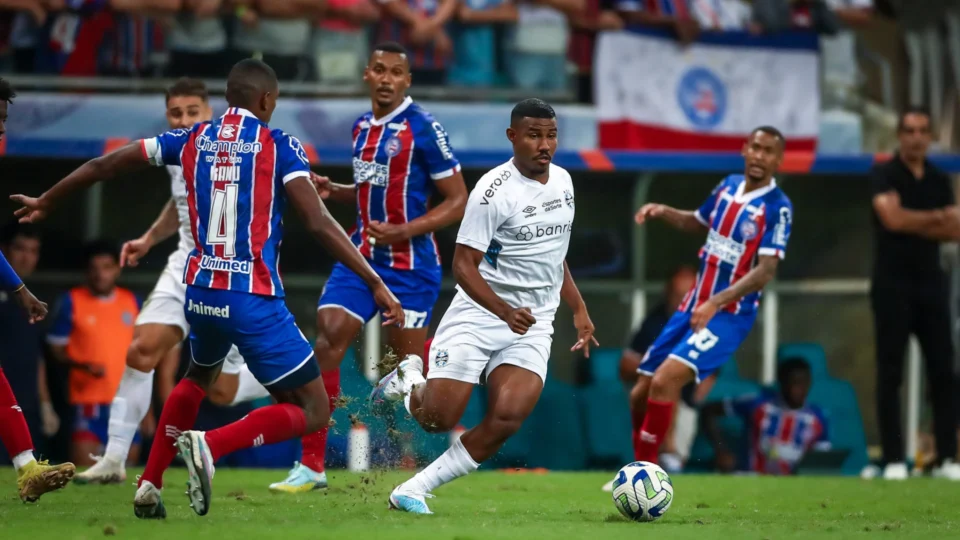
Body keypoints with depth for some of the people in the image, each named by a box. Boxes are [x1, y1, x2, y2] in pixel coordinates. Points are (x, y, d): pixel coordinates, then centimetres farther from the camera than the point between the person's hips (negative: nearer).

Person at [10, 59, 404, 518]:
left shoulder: (192, 140, 9)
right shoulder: (278, 145, -4)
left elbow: (104, 165, 18)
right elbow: (318, 223, -13)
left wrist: (45, 202, 33)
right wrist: (376, 283, -11)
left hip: (200, 292, 6)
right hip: (253, 300, -6)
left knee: (199, 377, 36)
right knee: (312, 412, 1)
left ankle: (149, 487, 29)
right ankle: (210, 445, -21)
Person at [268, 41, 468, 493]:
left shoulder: (423, 128, -10)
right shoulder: (362, 127, 11)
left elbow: (458, 200, -10)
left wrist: (402, 232, -19)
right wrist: (334, 191, 7)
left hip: (411, 264, -5)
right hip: (362, 253, 6)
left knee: (408, 363, 0)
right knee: (328, 337, -9)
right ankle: (311, 465, -6)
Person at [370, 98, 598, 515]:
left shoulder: (562, 180, 8)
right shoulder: (494, 191, -15)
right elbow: (463, 265, -17)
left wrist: (578, 309, 22)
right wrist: (506, 312, -30)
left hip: (533, 328, 5)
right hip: (479, 314, -5)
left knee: (506, 418, -17)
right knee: (438, 419, -8)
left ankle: (413, 491, -7)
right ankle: (409, 382, 29)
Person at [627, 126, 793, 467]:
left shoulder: (777, 208, -14)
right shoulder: (728, 186, 6)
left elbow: (765, 272, -21)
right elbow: (699, 223, 25)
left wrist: (716, 303, -31)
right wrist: (664, 212, 6)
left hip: (730, 315, -7)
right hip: (692, 307, 7)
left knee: (665, 381, -24)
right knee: (641, 393, 7)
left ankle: (647, 469, -11)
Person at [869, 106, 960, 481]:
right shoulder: (885, 175, -2)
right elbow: (893, 218, -18)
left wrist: (914, 225, -12)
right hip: (893, 284, -5)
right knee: (890, 373, -4)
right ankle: (893, 460, -3)